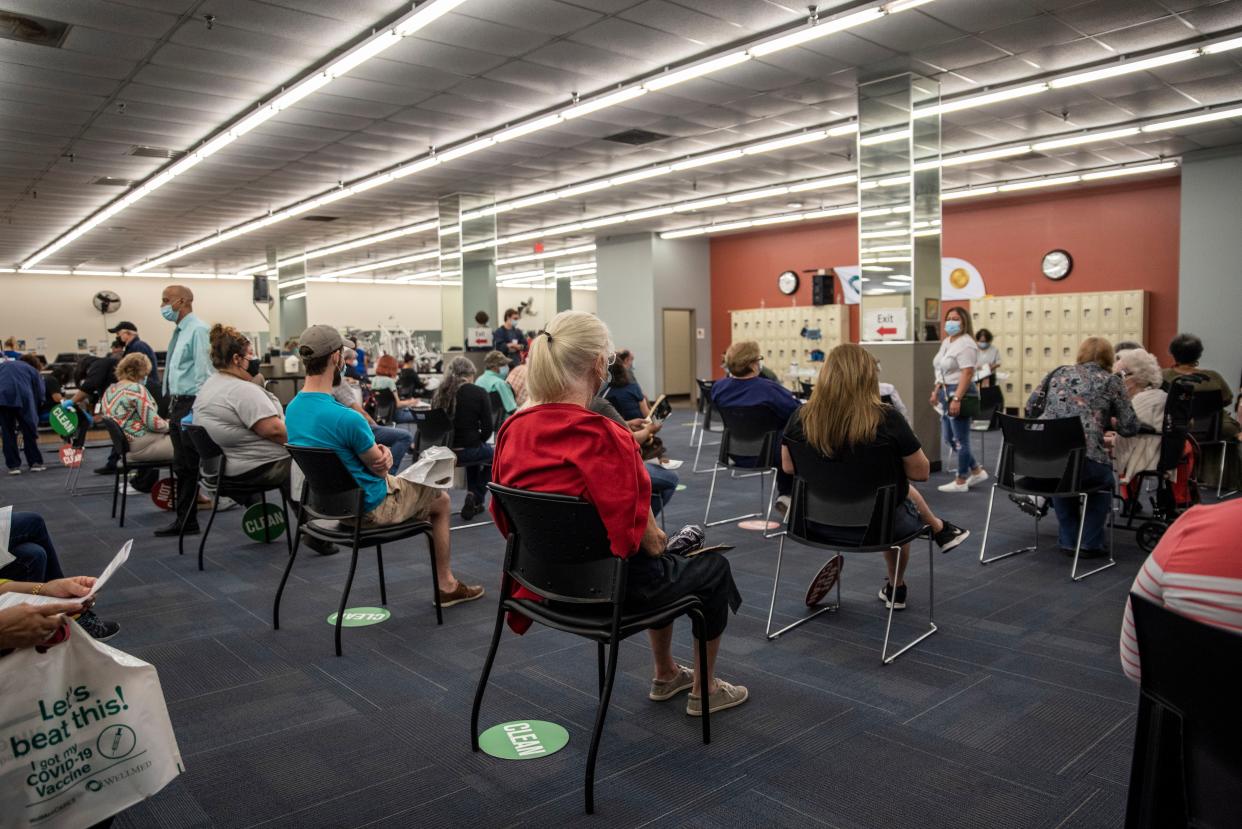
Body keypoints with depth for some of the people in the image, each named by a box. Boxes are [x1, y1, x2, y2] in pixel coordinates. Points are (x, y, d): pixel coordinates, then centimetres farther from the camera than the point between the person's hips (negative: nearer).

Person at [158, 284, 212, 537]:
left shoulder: (198, 330, -13)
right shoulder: (179, 331, 16)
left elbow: (203, 371, -18)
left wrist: (196, 410, -21)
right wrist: (172, 408, 19)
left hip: (191, 404, -10)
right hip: (177, 403, 10)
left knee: (189, 466, -4)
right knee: (181, 466, 13)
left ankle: (187, 522, 2)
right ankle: (184, 520, 20)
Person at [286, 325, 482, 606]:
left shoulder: (292, 409, -5)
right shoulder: (345, 418, -33)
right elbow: (380, 467, -17)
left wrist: (380, 452, -12)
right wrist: (383, 454, 6)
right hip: (367, 508, -8)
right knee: (440, 499, 18)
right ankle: (446, 585, 29)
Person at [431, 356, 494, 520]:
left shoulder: (438, 393, 6)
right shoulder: (479, 393, -7)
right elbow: (487, 428, -8)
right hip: (466, 450, -5)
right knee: (492, 454, 27)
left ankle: (472, 497, 36)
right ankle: (476, 499, 17)